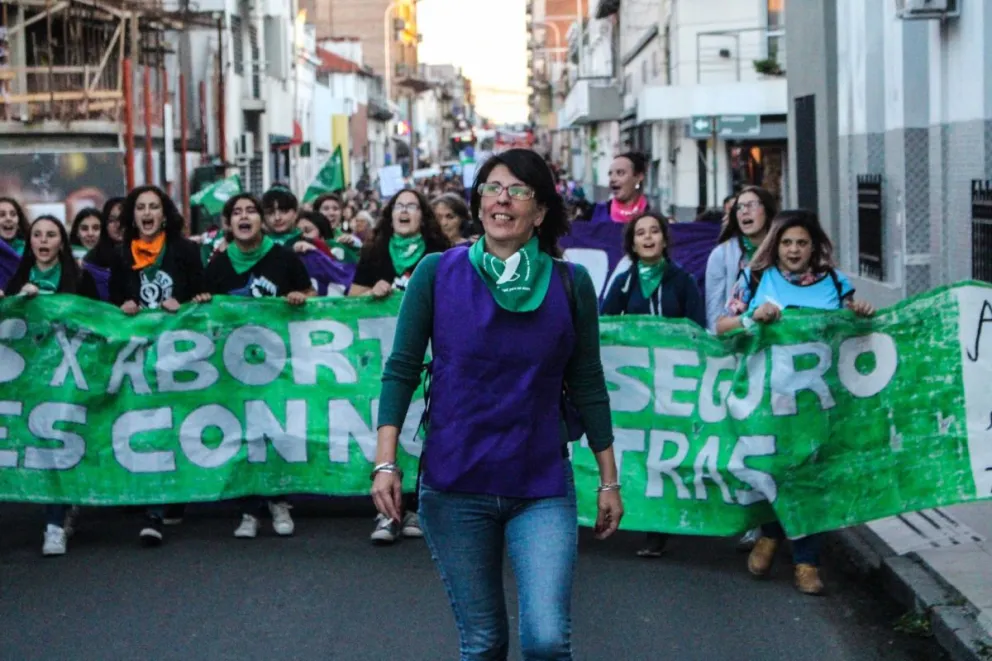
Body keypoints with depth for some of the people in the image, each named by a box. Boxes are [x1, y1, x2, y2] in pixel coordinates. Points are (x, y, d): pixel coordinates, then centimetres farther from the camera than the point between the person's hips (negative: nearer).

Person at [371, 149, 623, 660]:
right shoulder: (437, 273, -2)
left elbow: (587, 386, 6)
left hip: (543, 488, 0)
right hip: (453, 487, 0)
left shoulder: (570, 284, 0)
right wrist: (386, 463, -9)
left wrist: (609, 480, 8)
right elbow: (401, 369, 0)